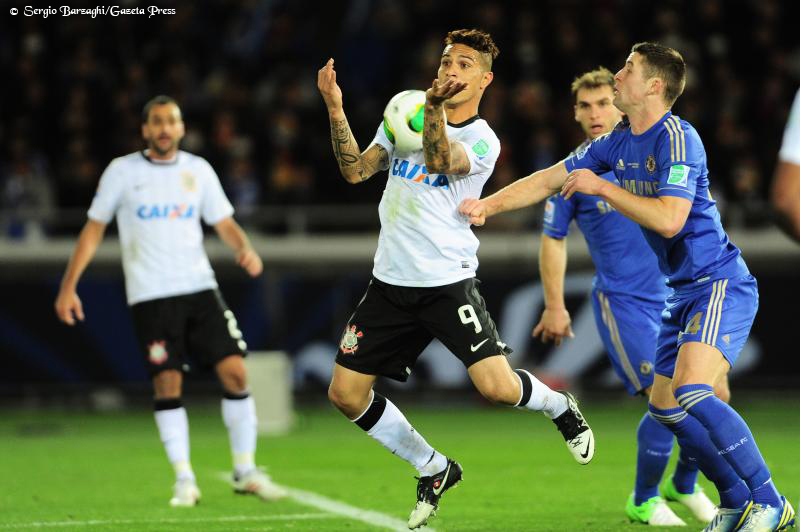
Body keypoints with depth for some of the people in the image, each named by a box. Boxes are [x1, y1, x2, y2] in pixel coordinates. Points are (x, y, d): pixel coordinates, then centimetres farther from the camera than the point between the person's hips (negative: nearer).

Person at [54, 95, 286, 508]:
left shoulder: (198, 170, 9)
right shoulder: (122, 171, 2)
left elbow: (224, 222, 11)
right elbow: (94, 228, 7)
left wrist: (245, 249, -11)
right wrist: (68, 286, 2)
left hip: (199, 287, 2)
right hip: (150, 295, -2)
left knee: (235, 372, -6)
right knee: (167, 384, -8)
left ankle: (245, 472, 5)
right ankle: (184, 480, 0)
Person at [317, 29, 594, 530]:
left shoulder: (482, 140, -5)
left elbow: (440, 162, -25)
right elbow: (356, 170, 5)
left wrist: (435, 106, -40)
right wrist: (335, 109, -6)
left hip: (448, 282, -5)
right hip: (391, 282, 5)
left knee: (497, 388, -17)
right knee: (346, 392, -1)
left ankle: (560, 407, 20)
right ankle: (434, 469, 19)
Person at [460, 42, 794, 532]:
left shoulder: (677, 138, -17)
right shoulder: (617, 143, 10)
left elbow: (669, 219, -27)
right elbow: (548, 180, 16)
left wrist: (602, 186, -19)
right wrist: (489, 204, 6)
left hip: (721, 285, -10)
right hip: (685, 290, 10)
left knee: (691, 390, -27)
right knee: (665, 407, 10)